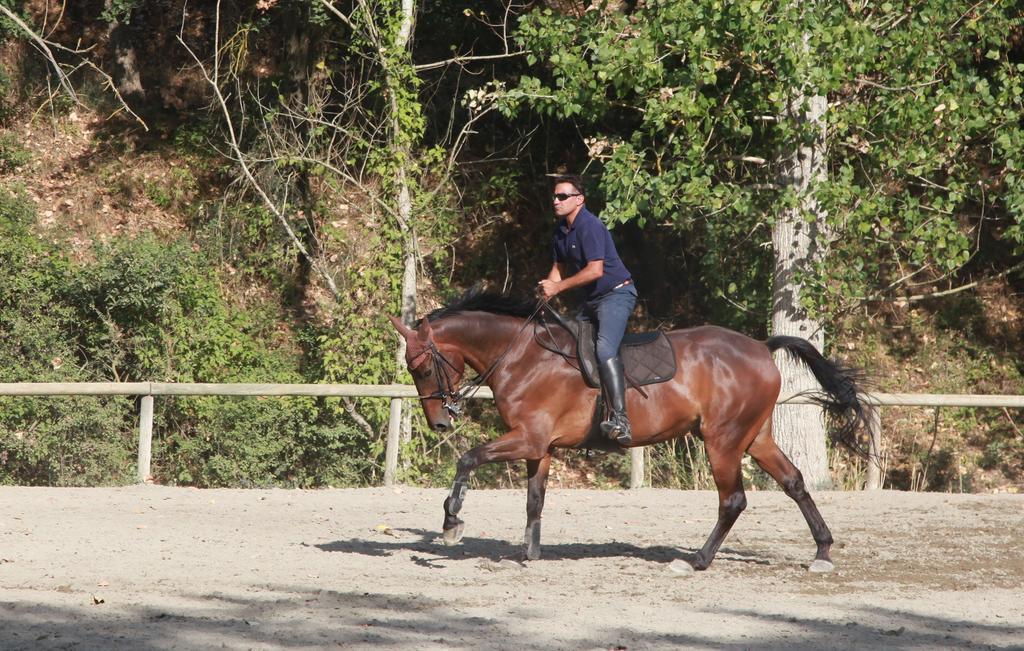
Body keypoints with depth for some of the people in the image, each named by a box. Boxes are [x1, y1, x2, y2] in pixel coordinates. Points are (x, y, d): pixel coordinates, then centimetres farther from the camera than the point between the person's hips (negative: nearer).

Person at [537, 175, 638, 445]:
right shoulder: (561, 230, 11)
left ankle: (620, 419, -39)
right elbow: (560, 267, 21)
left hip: (616, 293, -11)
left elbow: (595, 270, -25)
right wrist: (548, 287, 0)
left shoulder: (590, 226, -18)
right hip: (593, 300, 11)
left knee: (605, 348, -29)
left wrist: (558, 287, -20)